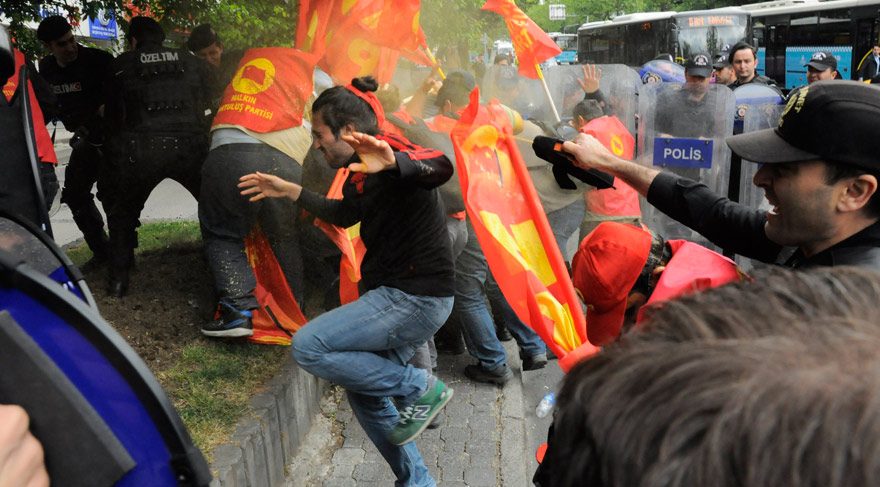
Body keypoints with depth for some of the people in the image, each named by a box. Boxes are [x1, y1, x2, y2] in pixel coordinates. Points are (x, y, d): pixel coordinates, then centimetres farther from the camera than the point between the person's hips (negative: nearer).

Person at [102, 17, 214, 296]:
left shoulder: (121, 65, 14)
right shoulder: (193, 62, 18)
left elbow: (112, 116, 19)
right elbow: (210, 108, 19)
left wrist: (118, 145, 35)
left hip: (139, 150, 0)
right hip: (191, 145, 1)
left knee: (123, 213, 22)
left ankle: (119, 278, 19)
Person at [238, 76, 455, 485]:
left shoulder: (390, 155, -18)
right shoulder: (361, 172, 10)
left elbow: (440, 168, -40)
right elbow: (345, 214, 29)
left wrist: (393, 163, -60)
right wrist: (290, 192, 29)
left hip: (416, 298, -10)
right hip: (397, 296, 10)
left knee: (308, 347, -14)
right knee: (364, 392, 17)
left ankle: (421, 389, -3)